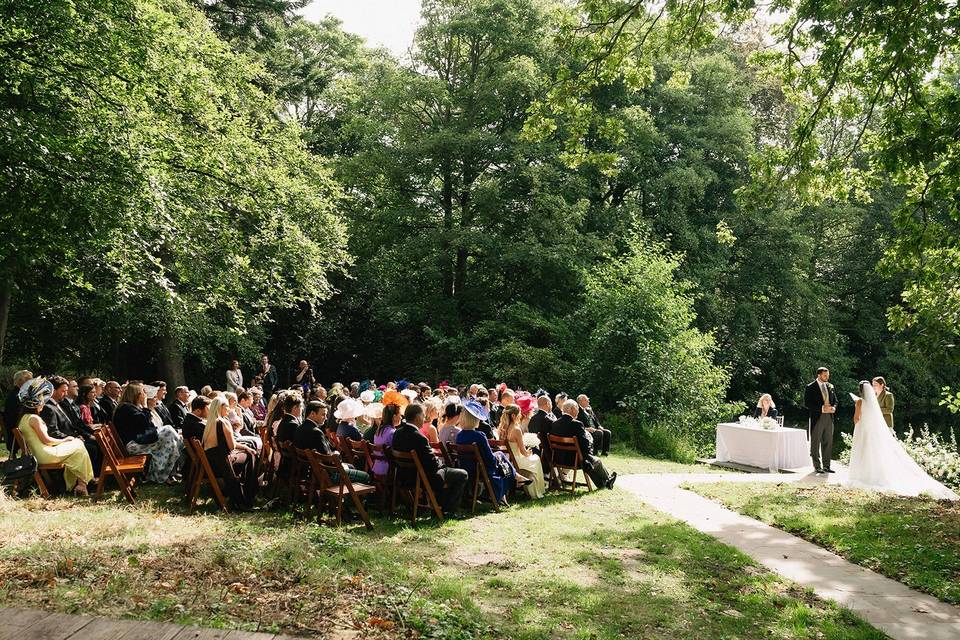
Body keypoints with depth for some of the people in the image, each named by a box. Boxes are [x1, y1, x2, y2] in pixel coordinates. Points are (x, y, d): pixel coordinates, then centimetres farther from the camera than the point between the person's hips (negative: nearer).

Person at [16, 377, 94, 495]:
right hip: (45, 455, -10)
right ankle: (82, 482, 6)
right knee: (79, 447, -1)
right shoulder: (34, 418, -18)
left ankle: (71, 485, 18)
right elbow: (46, 439, -18)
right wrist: (64, 440, -4)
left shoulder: (24, 418, 11)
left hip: (36, 454, 10)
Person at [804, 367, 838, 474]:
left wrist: (833, 407, -5)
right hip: (817, 417, -5)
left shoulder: (830, 386, 12)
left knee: (828, 442, 8)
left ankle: (826, 466, 16)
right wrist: (822, 408, -19)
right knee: (816, 443, 0)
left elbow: (835, 400, 17)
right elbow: (807, 403, -11)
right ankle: (817, 466, 7)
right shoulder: (811, 387, -5)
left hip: (829, 416, 5)